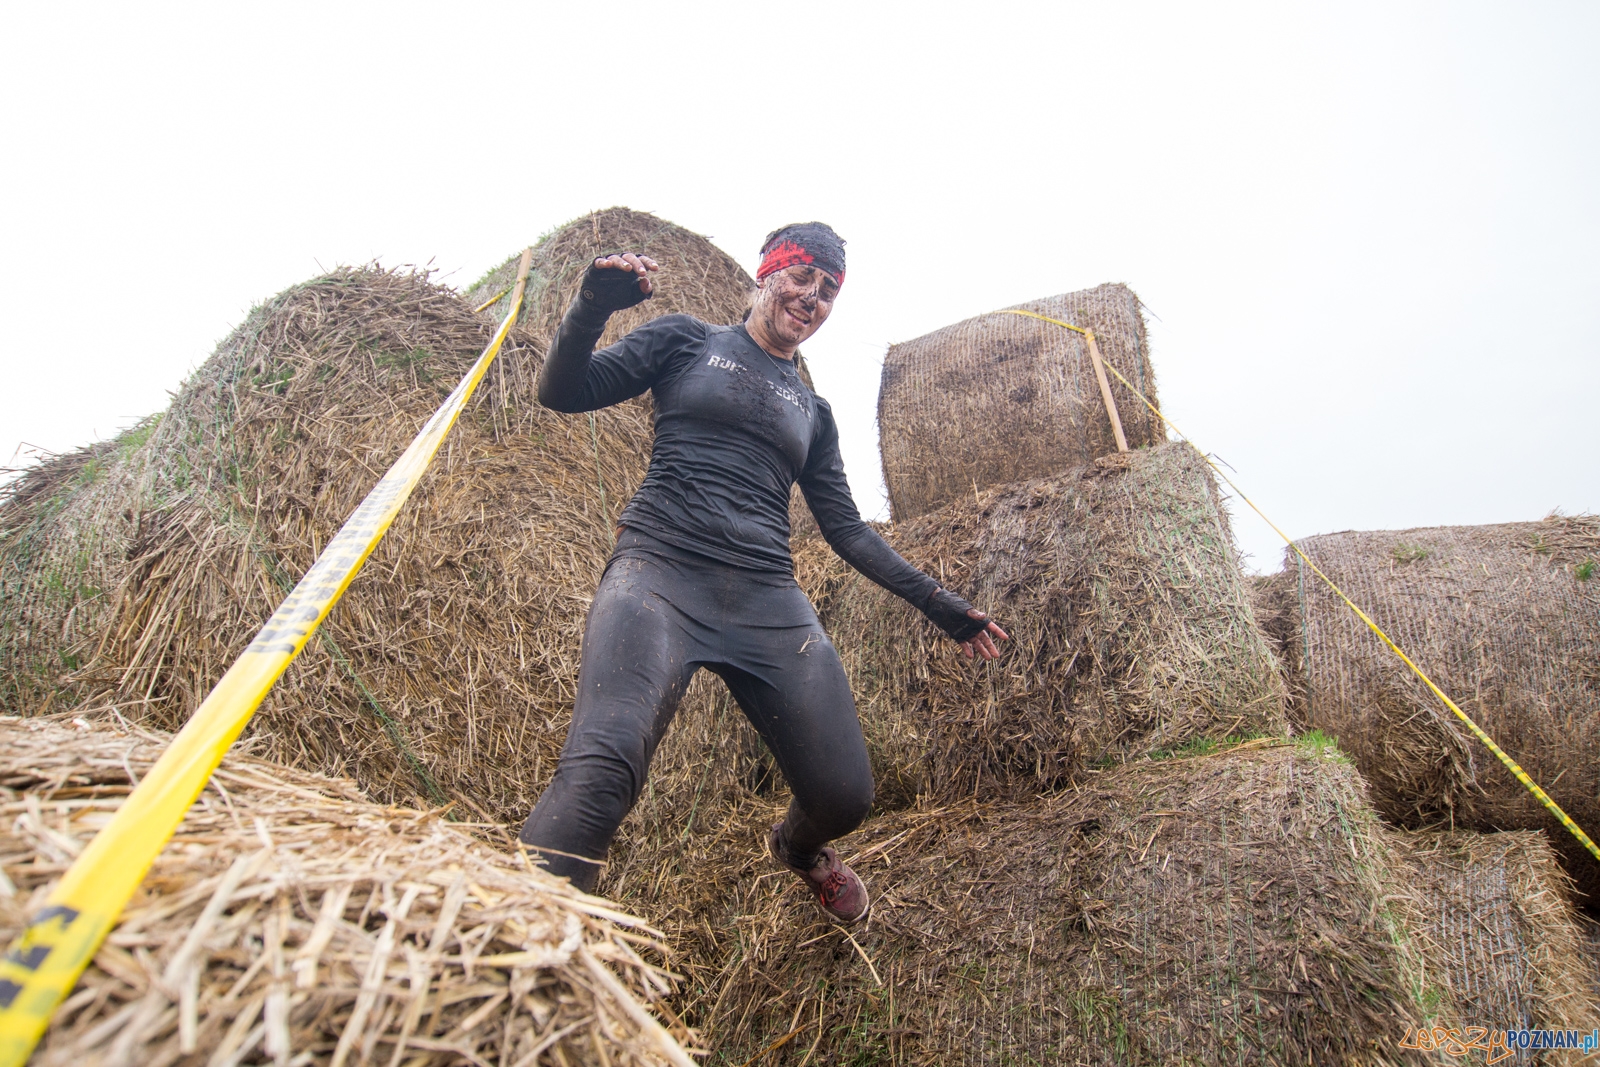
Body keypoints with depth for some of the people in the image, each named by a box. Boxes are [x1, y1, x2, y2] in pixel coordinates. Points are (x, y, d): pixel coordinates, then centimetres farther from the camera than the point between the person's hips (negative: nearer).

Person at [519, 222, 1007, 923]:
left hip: (769, 601, 4)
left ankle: (797, 848, 36)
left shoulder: (813, 412, 25)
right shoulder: (686, 340, 15)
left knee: (846, 795, 0)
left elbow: (846, 529, 22)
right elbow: (562, 391, 9)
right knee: (601, 765, -31)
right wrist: (592, 306, -10)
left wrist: (938, 603, 18)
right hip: (662, 571, -3)